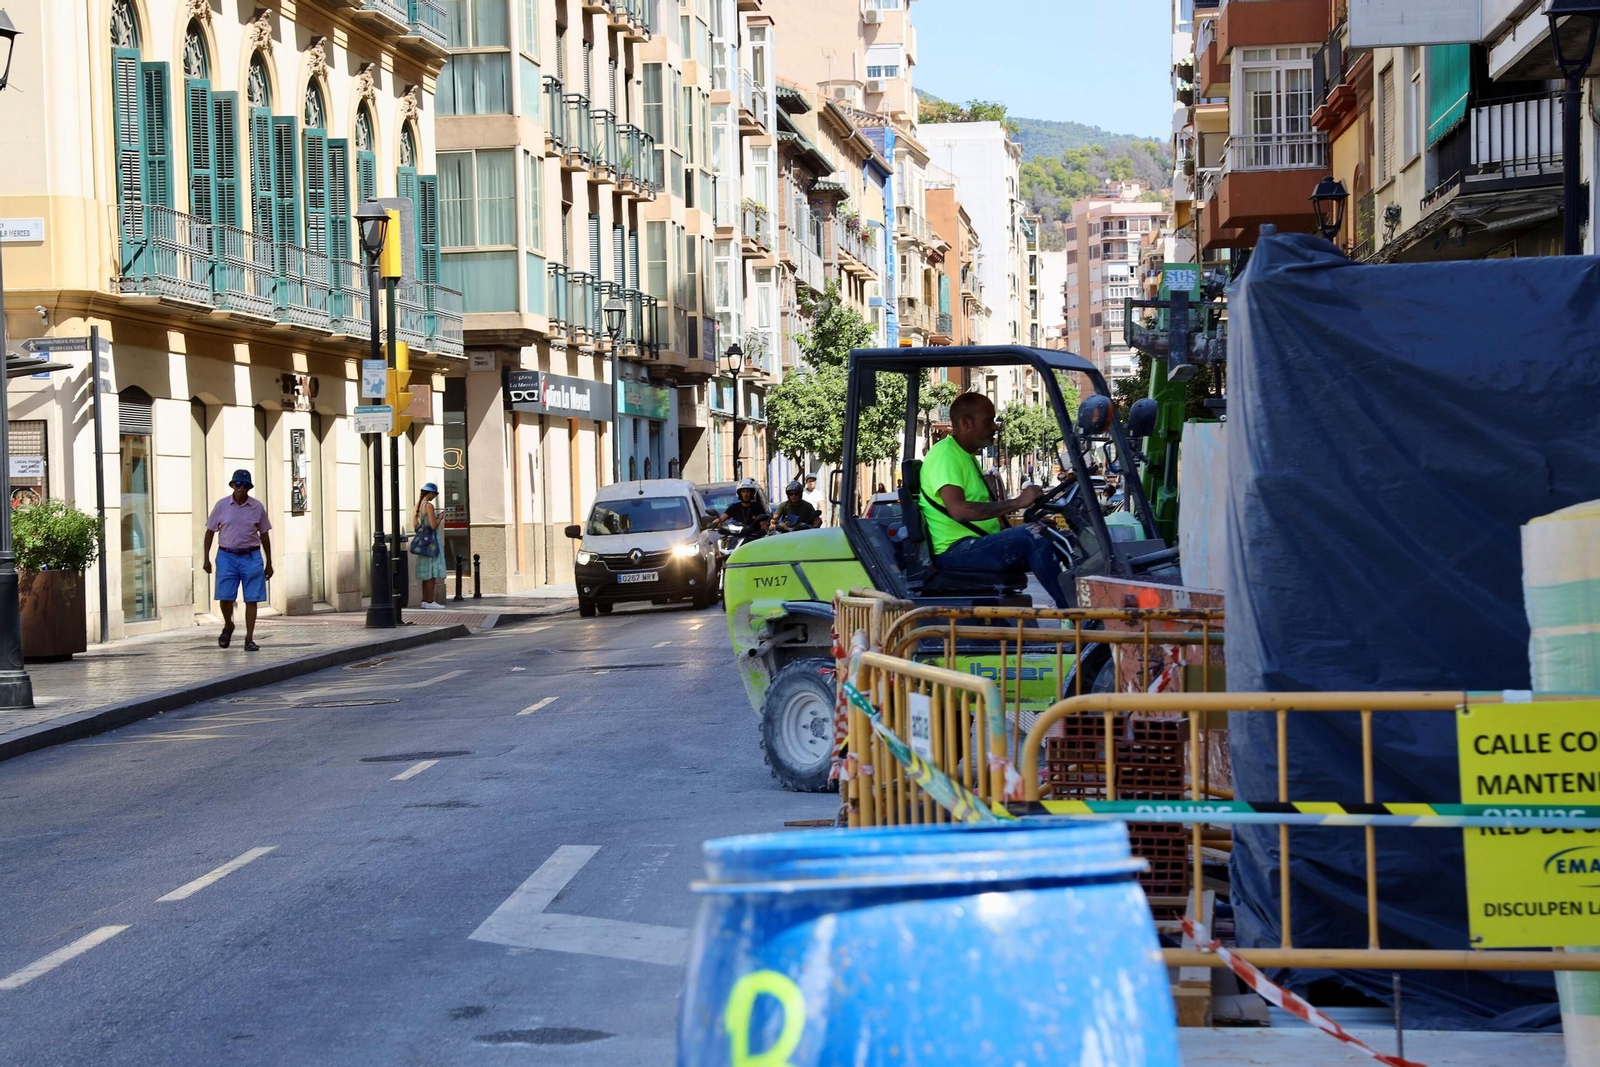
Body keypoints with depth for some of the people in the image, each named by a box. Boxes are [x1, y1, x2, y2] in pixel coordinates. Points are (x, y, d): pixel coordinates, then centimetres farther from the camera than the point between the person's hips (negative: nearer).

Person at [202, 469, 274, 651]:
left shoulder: (257, 507, 2)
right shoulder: (222, 505, 0)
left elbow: (264, 536, 9)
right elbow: (210, 532, 8)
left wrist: (269, 564, 10)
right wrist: (206, 559, 3)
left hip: (251, 556, 0)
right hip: (227, 556, 0)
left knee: (251, 599, -2)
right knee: (225, 596, -4)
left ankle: (249, 639, 4)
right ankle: (228, 626, 26)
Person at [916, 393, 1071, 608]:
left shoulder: (966, 456, 23)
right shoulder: (945, 455, -11)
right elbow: (958, 510, -26)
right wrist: (1016, 503, -24)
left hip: (977, 545, 11)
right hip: (955, 551, -11)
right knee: (1032, 535, -27)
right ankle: (1071, 613, -25)